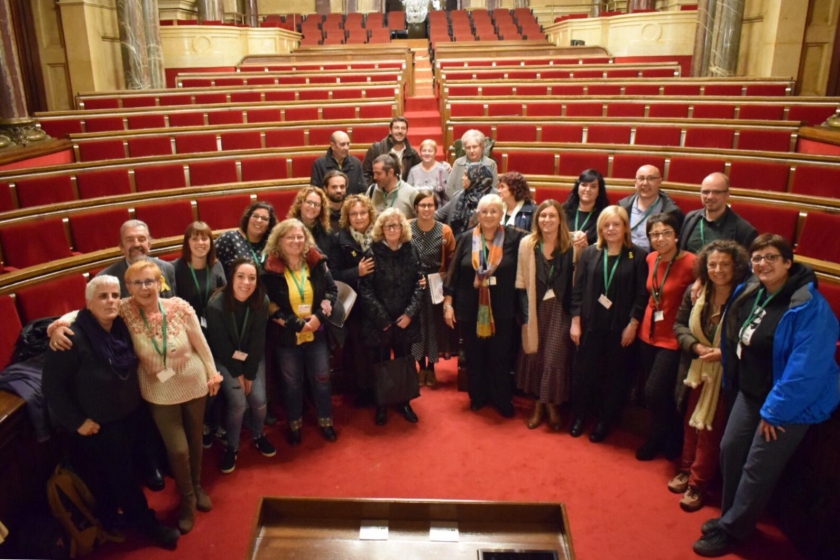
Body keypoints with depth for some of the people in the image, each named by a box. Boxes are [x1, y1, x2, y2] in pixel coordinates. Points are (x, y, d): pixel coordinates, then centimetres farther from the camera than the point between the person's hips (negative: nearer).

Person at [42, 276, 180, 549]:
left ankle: (111, 520, 43)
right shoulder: (74, 338, -26)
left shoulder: (122, 327, -7)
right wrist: (76, 421, -16)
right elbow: (51, 386, -19)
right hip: (99, 424, -6)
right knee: (121, 475, 8)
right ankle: (144, 521, 29)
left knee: (122, 470, 21)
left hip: (128, 414, 6)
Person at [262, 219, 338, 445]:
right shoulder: (271, 269, -11)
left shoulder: (317, 262, -3)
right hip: (287, 337, -2)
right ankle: (295, 425, 33)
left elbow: (332, 290, -1)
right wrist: (296, 324, -18)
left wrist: (319, 316, -15)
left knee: (321, 379, 12)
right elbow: (269, 305, -11)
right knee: (292, 383, 15)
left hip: (317, 334, 2)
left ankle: (326, 422, 32)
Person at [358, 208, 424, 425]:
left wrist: (410, 313, -10)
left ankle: (404, 402, 31)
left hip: (405, 320, 3)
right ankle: (381, 406, 25)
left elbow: (419, 283, 0)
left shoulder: (411, 250, 2)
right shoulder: (372, 253, -7)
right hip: (379, 322, -2)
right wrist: (382, 318, -14)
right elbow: (365, 288, -11)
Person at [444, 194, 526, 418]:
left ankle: (503, 400, 25)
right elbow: (454, 273, 1)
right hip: (470, 309, 2)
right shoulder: (466, 238, -1)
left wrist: (525, 310, -4)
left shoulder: (514, 238, -6)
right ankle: (478, 397, 32)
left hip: (502, 311, -2)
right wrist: (448, 303, -1)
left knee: (499, 358, 8)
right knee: (474, 357, 14)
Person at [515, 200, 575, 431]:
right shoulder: (527, 244, 0)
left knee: (555, 358, -1)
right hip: (535, 308, 2)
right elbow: (521, 280, 3)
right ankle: (538, 404, 26)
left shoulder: (570, 245, -7)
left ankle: (553, 405, 19)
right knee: (535, 356, 10)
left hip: (560, 308, -2)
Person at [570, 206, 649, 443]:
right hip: (591, 325, 1)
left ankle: (604, 423, 26)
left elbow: (642, 295, -5)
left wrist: (633, 324, -9)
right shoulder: (589, 253, 2)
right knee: (586, 373, 8)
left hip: (621, 327, -1)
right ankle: (580, 417, 27)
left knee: (615, 376, 10)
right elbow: (578, 290, 2)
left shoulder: (638, 256, -4)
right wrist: (575, 322, -2)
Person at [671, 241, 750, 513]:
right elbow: (679, 324, 3)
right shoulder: (695, 292, -5)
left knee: (710, 429, 7)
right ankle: (686, 470, 38)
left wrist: (724, 353, -25)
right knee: (691, 422, 19)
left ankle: (698, 483, 22)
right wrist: (695, 346, -13)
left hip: (725, 375, -4)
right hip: (696, 370, 5)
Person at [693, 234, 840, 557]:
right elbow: (735, 339, 14)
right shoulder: (749, 292, 0)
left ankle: (730, 531, 17)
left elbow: (805, 368, -26)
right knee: (730, 449, 12)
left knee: (758, 468, 1)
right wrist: (731, 381, 17)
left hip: (791, 403, -7)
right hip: (750, 393, 8)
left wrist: (775, 410, -20)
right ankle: (730, 515, 32)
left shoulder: (808, 306, -24)